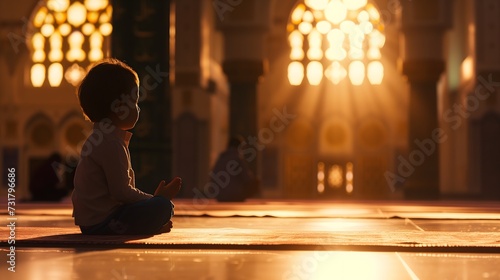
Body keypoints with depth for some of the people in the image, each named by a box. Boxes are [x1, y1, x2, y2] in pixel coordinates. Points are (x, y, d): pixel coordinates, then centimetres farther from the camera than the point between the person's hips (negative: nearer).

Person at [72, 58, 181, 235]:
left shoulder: (99, 138, 16)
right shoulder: (111, 143, -18)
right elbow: (121, 192, -21)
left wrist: (153, 198, 13)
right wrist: (156, 199, -8)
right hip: (101, 222, -10)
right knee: (163, 206, -19)